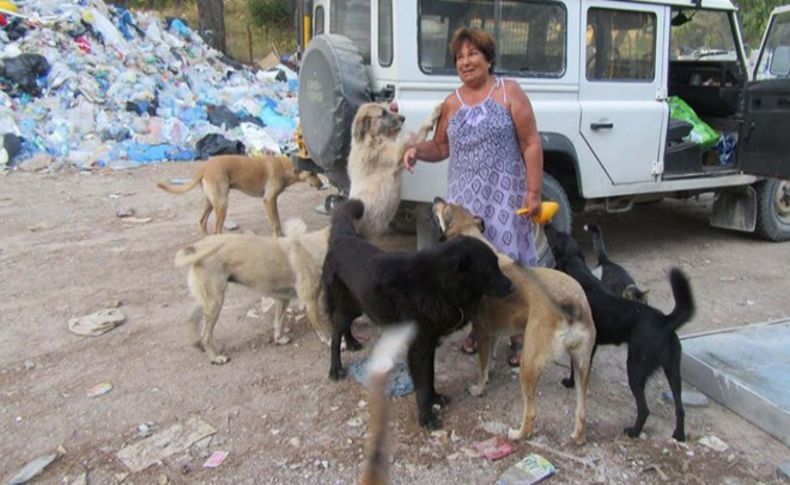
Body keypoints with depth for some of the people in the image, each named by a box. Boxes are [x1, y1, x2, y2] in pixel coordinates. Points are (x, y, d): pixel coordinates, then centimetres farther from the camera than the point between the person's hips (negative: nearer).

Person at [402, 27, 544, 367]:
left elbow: (531, 145, -4)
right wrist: (417, 150, -4)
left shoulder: (509, 92, -1)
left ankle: (518, 334, 12)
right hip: (465, 197, 4)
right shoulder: (451, 103, 10)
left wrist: (533, 192, -11)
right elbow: (442, 147, 18)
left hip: (505, 195, -4)